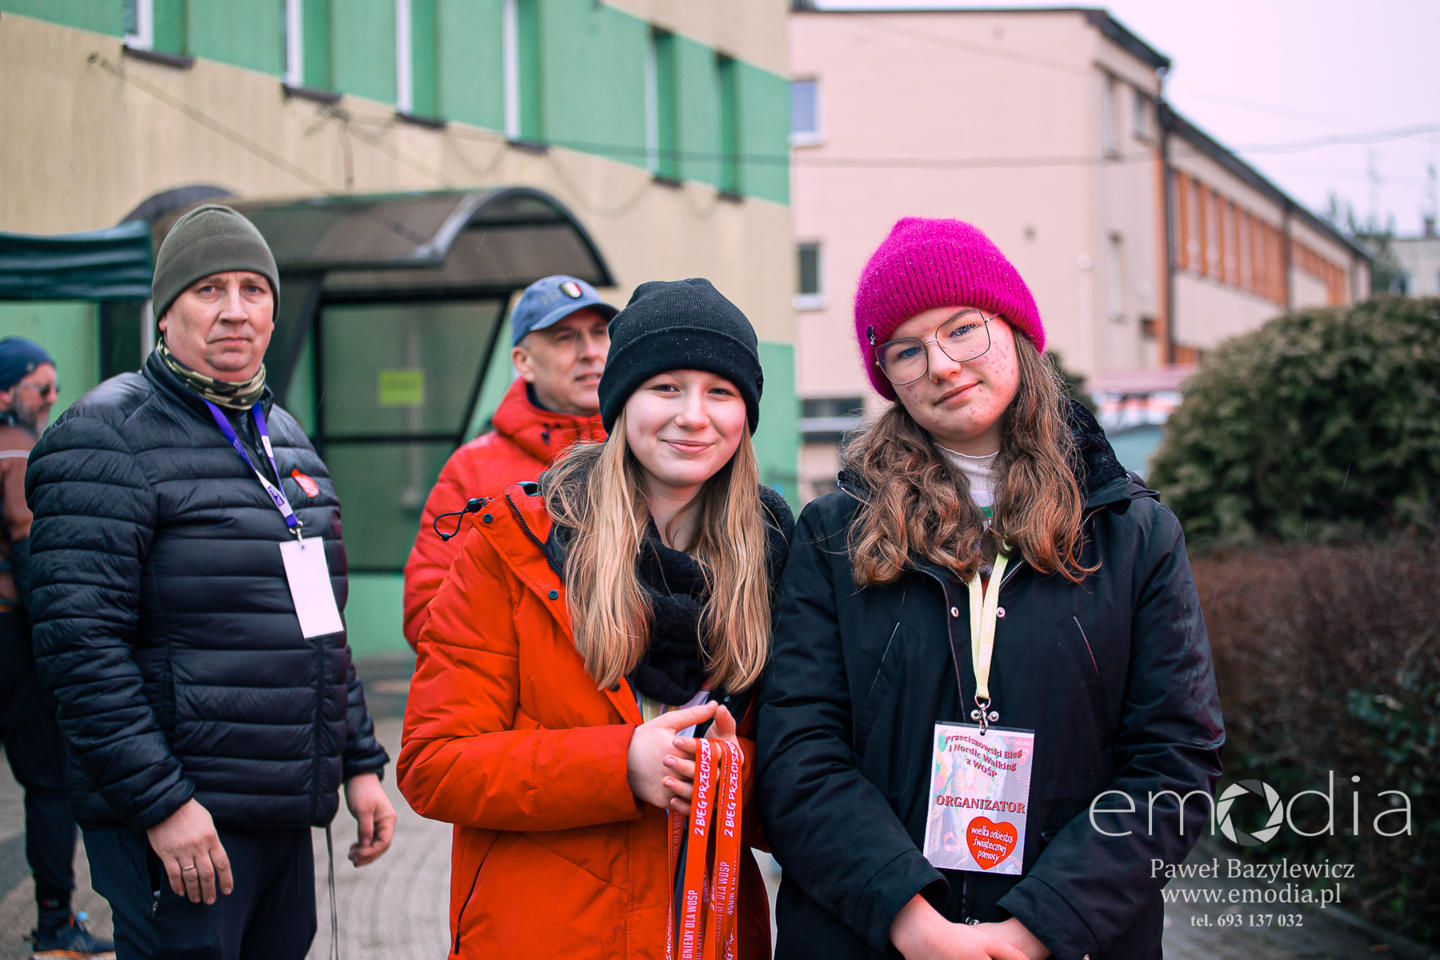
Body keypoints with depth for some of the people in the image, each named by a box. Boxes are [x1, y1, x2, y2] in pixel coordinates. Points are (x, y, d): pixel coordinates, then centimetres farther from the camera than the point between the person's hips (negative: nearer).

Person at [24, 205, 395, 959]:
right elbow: (80, 643, -18)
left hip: (287, 812, 8)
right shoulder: (109, 436, -9)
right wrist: (160, 801, -21)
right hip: (182, 820, -8)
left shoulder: (283, 435, 16)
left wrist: (360, 762, 16)